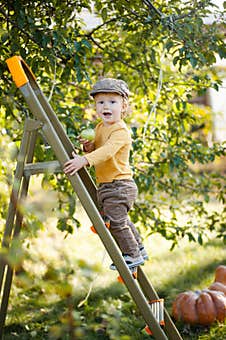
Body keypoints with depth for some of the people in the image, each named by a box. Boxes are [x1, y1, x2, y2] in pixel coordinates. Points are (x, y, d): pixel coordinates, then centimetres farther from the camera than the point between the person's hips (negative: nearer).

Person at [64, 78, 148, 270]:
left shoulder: (121, 131, -18)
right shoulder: (100, 128, 11)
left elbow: (107, 151, -34)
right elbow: (98, 150, 20)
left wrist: (85, 160, -48)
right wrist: (89, 147, -4)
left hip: (119, 186, -10)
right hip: (106, 186, 10)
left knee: (115, 221, -9)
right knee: (121, 221, 21)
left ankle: (132, 255, 6)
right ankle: (139, 250, 36)